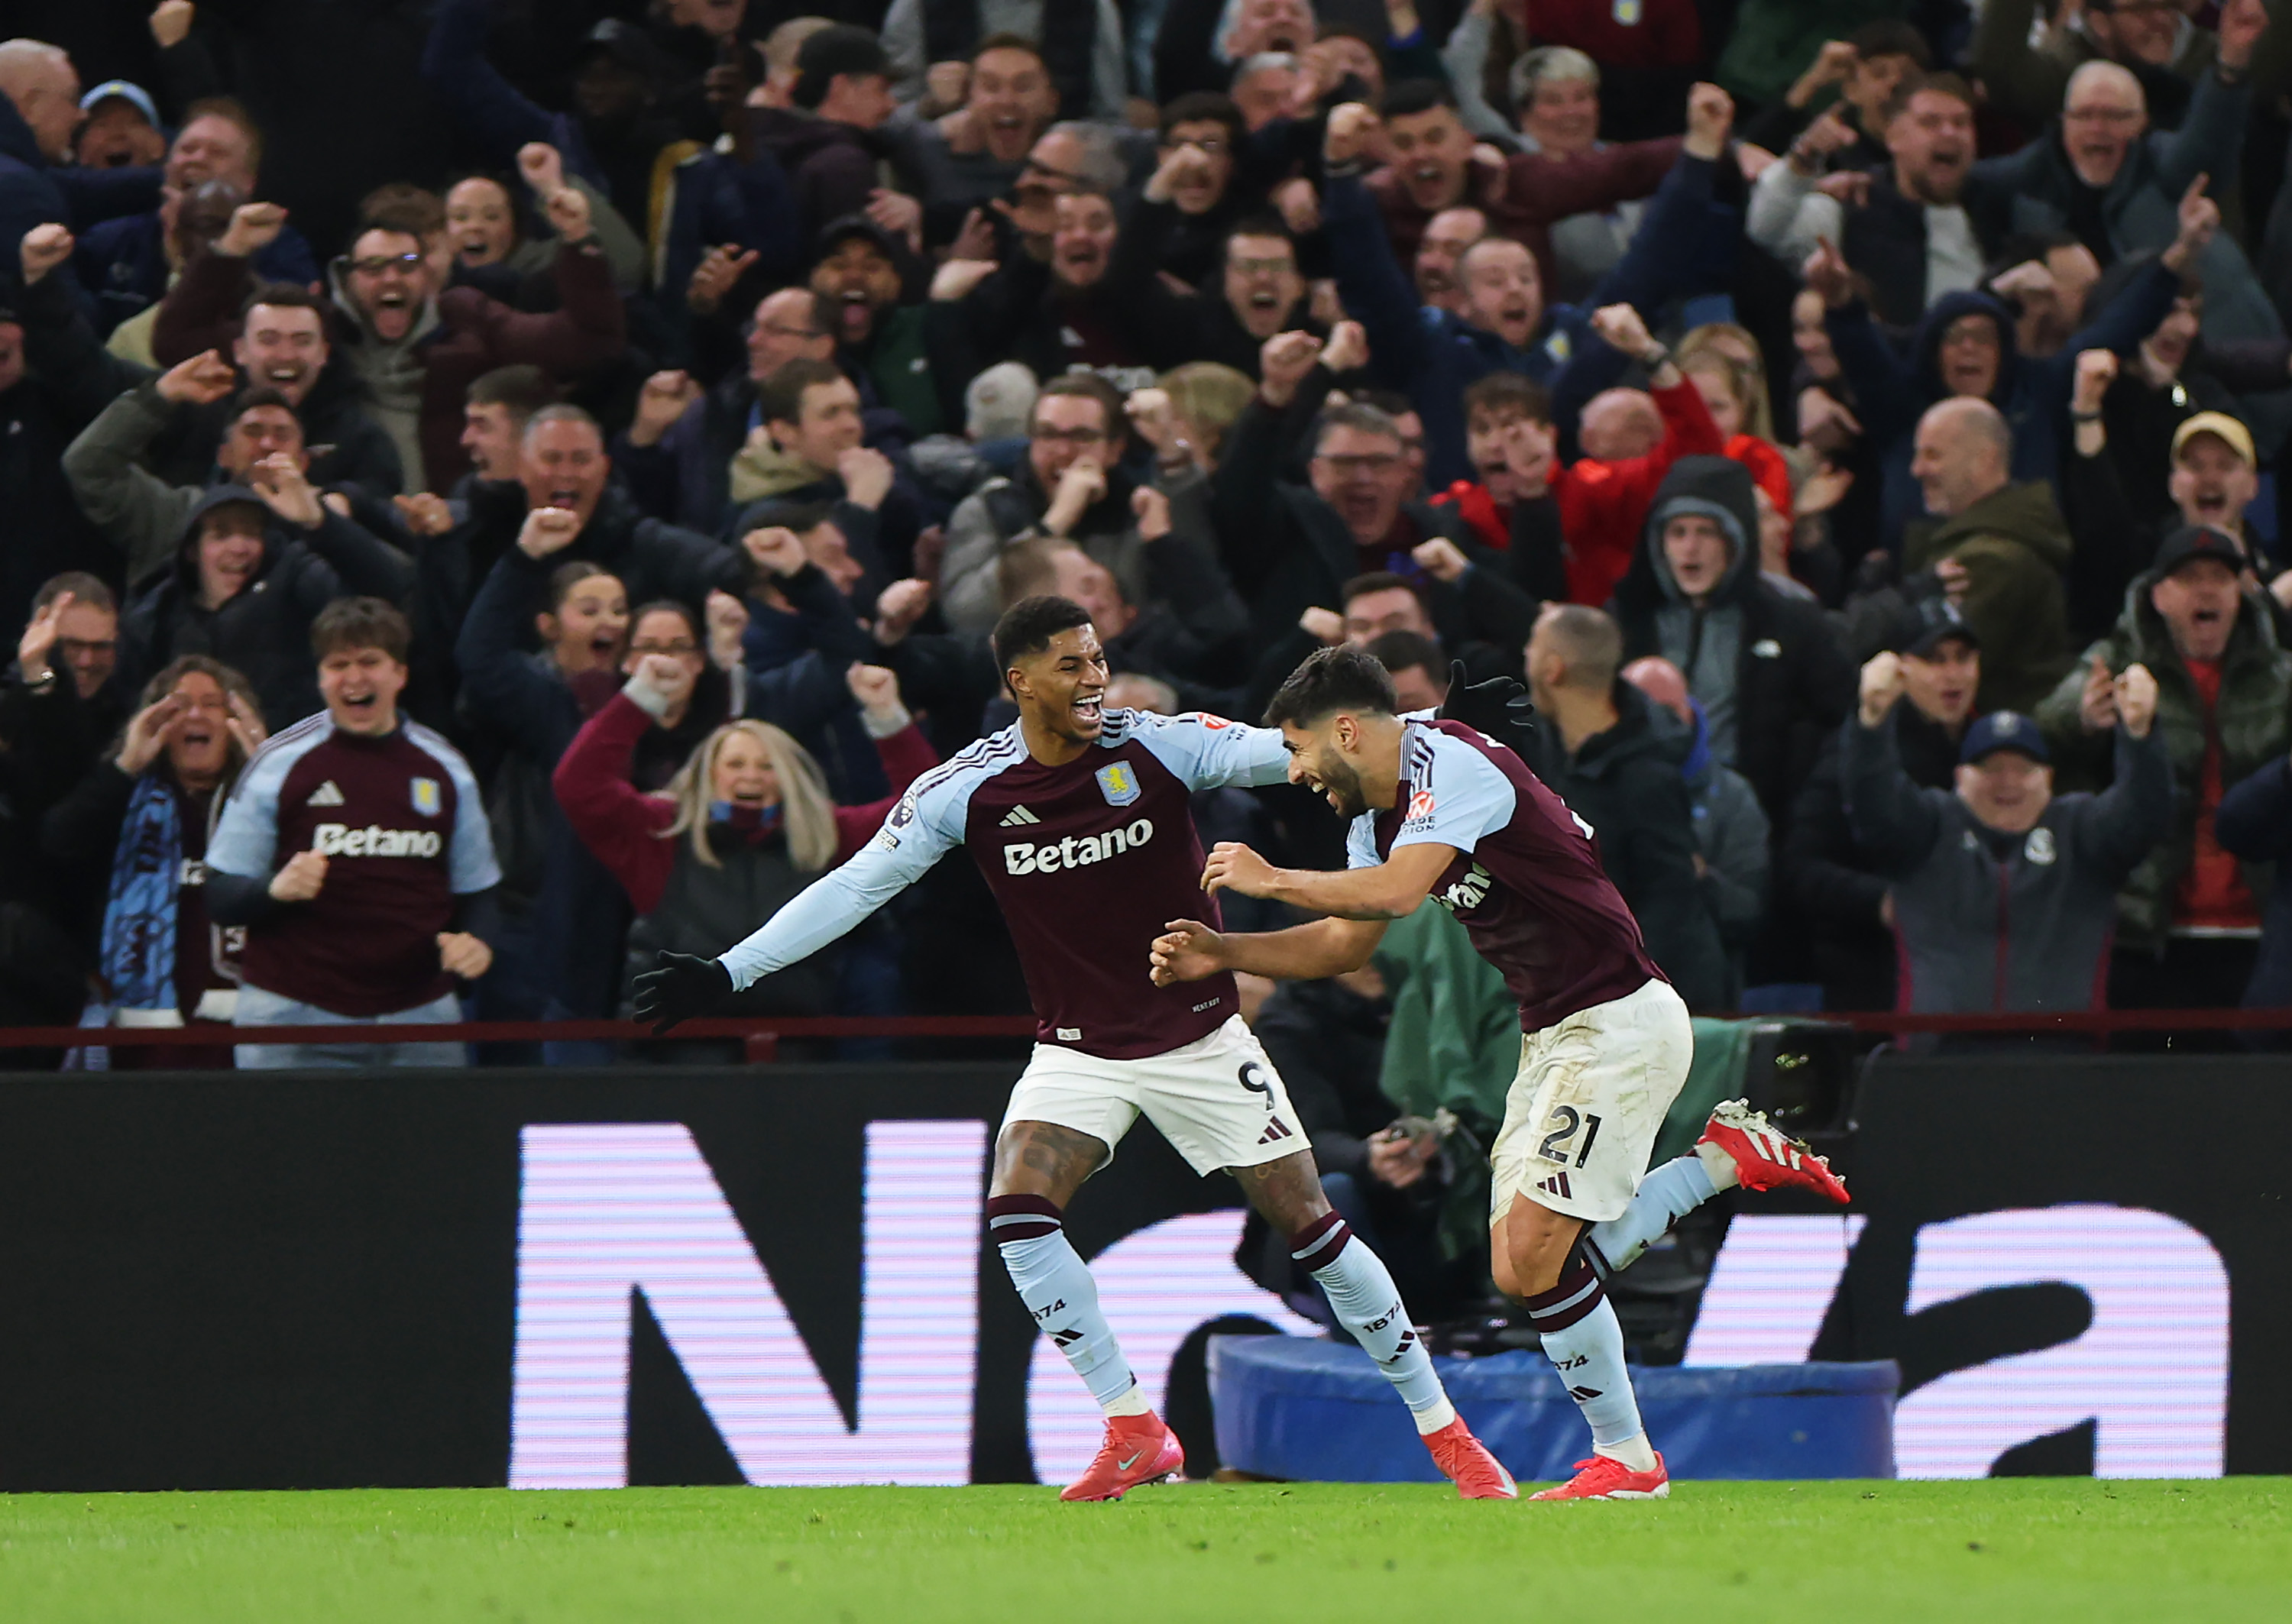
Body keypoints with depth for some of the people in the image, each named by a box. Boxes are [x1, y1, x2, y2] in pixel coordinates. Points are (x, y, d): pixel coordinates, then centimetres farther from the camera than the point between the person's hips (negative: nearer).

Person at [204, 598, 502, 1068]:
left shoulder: (445, 770, 10)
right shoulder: (280, 764, 0)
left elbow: (476, 892, 17)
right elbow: (220, 897, -1)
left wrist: (477, 942, -6)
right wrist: (275, 889, -23)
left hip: (421, 1024, 3)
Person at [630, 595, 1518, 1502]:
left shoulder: (1159, 747, -12)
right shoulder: (967, 791, -8)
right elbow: (855, 888, -3)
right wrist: (728, 975, -6)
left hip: (1200, 1037, -1)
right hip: (1078, 1047, 1)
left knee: (1308, 1226, -3)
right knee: (1018, 1214, -21)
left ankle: (1443, 1430, 10)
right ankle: (1135, 1433, -12)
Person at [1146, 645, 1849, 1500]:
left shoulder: (1452, 764, -18)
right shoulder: (1379, 813, 11)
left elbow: (1393, 892, -31)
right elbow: (1346, 942, 21)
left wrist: (1270, 878, -18)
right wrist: (1221, 954, 9)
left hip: (1621, 1021, -10)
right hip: (1552, 1035, 10)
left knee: (1536, 1252, -13)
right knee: (1521, 1268, 3)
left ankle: (1627, 1460, 0)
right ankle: (1728, 1156, 16)